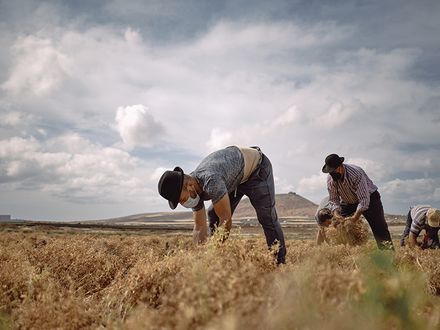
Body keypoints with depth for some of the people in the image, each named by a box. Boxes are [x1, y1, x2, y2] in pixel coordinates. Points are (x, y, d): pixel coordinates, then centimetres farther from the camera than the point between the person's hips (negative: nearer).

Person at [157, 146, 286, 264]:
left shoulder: (211, 182, -42)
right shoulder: (193, 191, -14)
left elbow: (226, 220, -34)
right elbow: (199, 228, -6)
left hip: (257, 168, -8)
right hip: (236, 177, 8)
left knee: (267, 217, -13)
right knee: (213, 215, 1)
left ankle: (279, 262, -1)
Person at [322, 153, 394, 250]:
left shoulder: (356, 174, -34)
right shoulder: (330, 179, -18)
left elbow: (364, 200, -33)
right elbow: (333, 200, -11)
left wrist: (355, 218, -39)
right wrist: (337, 215, -28)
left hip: (369, 198, -4)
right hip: (347, 202, 5)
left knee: (379, 228, -14)